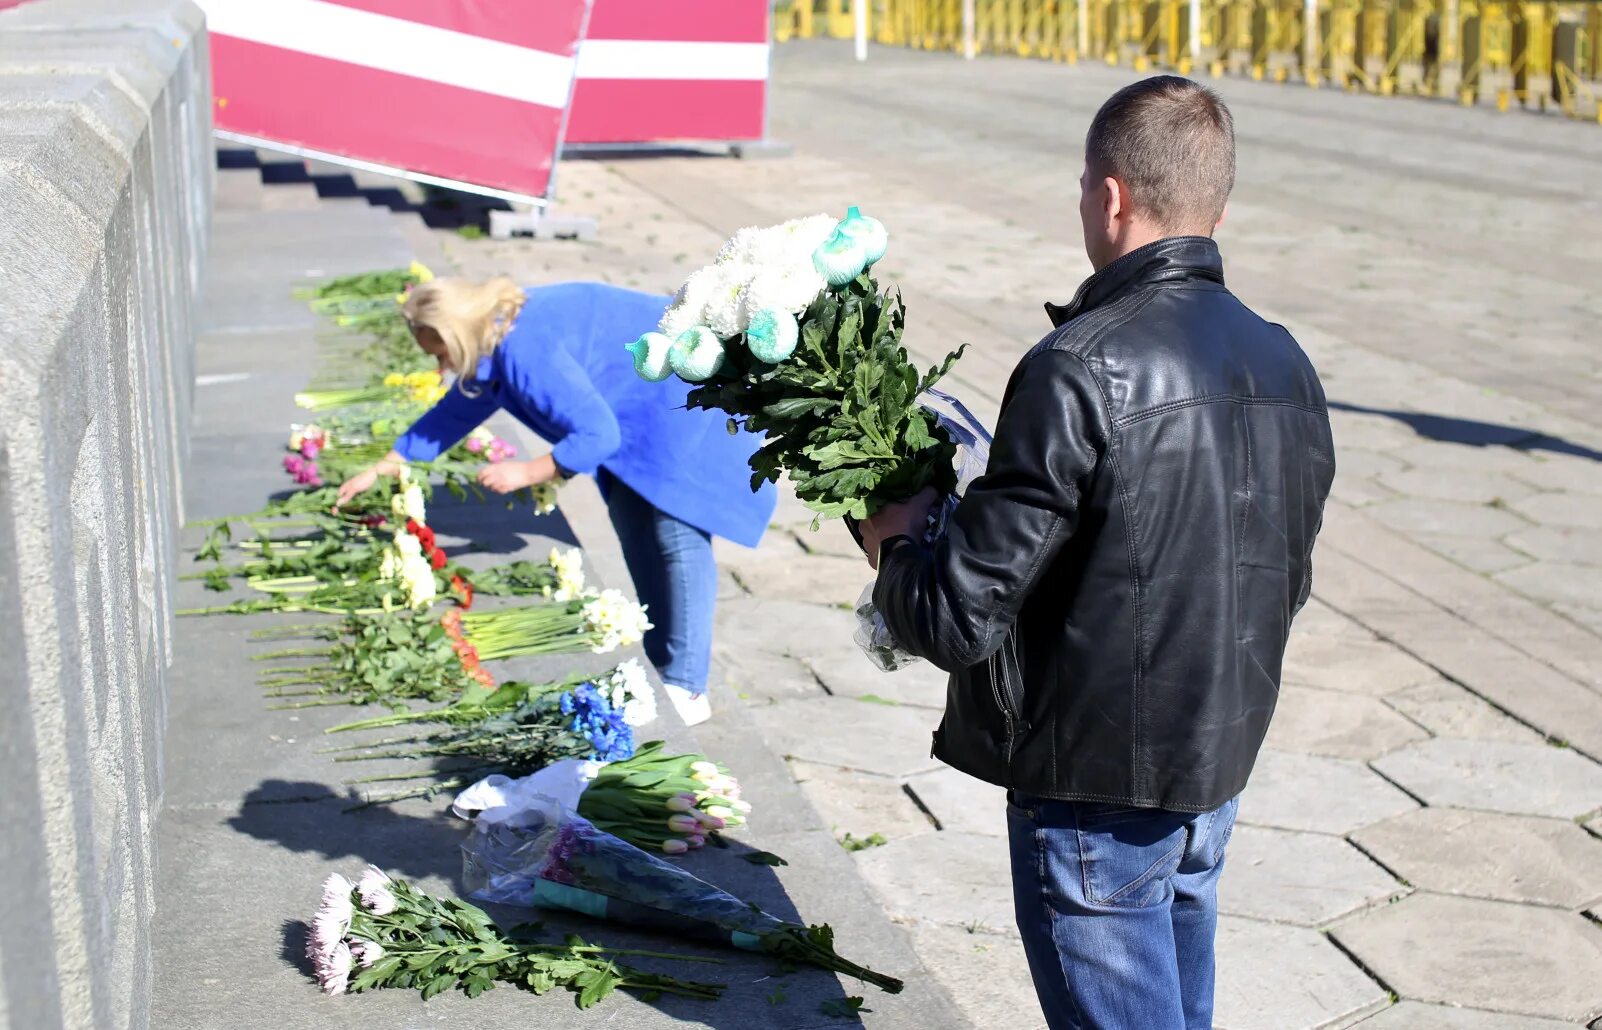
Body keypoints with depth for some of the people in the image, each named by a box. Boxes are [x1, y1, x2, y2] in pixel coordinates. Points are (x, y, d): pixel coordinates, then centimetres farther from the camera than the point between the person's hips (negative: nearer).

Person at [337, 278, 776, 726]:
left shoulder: (529, 349, -28)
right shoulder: (503, 338, 4)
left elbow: (598, 433, -28)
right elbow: (455, 412, 19)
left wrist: (528, 472, -18)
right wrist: (381, 469, 23)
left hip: (689, 392, -10)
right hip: (648, 408, 10)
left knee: (678, 533, -12)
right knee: (634, 527, 10)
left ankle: (686, 689, -8)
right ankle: (662, 668, 17)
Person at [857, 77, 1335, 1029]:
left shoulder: (1082, 370, -23)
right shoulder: (1286, 366, 1)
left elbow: (960, 619, -21)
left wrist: (896, 547, -1)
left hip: (1094, 781, -7)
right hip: (1218, 770, 7)